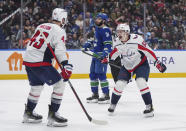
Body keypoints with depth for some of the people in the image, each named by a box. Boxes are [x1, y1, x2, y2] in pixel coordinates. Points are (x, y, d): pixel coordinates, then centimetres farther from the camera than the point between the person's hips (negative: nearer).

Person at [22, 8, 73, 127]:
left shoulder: (42, 26, 17)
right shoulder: (59, 31, -7)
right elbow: (60, 49, -21)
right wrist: (66, 65, -28)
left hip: (27, 59, 9)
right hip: (40, 62, -9)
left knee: (37, 86, 26)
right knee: (60, 84, -4)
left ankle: (28, 113, 37)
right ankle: (52, 115, -7)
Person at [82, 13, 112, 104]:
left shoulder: (105, 30, -13)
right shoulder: (97, 28, 16)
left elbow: (108, 44, -18)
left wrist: (105, 53, -30)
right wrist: (87, 45, 15)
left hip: (102, 56, -10)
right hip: (95, 55, 10)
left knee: (101, 74, -13)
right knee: (93, 74, 12)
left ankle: (106, 95, -8)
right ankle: (95, 95, 21)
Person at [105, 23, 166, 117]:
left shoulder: (136, 39, -27)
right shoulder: (119, 43, -8)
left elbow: (148, 51, -23)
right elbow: (114, 53, 12)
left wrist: (157, 63, -22)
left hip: (141, 64, -5)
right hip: (126, 67, 5)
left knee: (141, 82, -25)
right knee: (119, 84, -4)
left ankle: (149, 106, -16)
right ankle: (113, 105, 19)